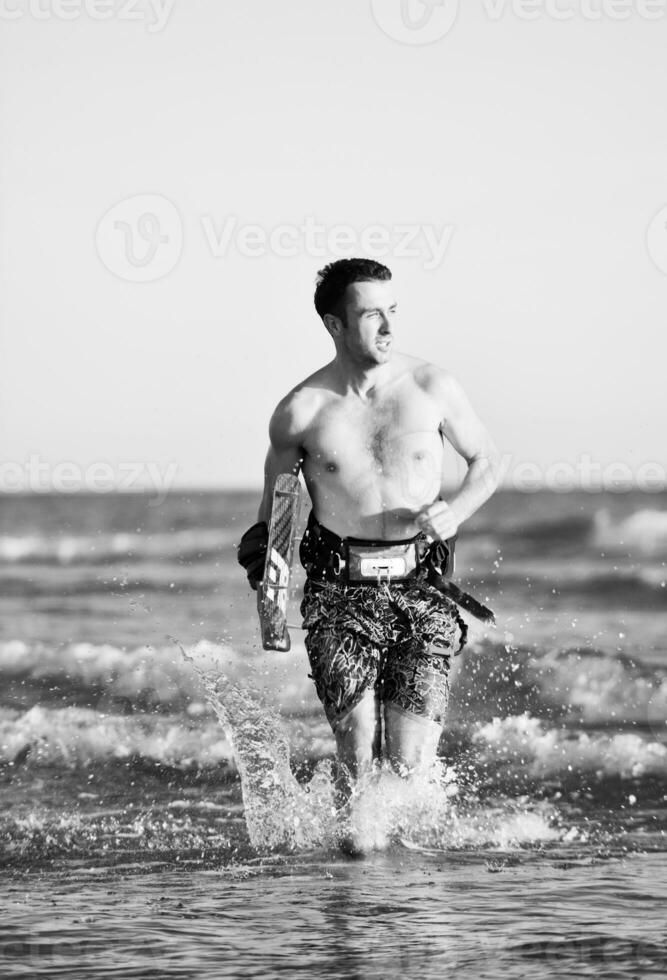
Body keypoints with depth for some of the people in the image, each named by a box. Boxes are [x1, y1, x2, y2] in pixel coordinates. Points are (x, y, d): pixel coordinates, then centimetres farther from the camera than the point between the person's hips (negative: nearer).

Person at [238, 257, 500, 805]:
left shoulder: (432, 388, 0)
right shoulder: (301, 412, -2)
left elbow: (486, 460, 14)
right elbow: (275, 501, 15)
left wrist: (456, 512, -4)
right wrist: (261, 546, -4)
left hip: (422, 592, 1)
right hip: (342, 594, -1)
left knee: (412, 762, -8)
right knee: (358, 752, -12)